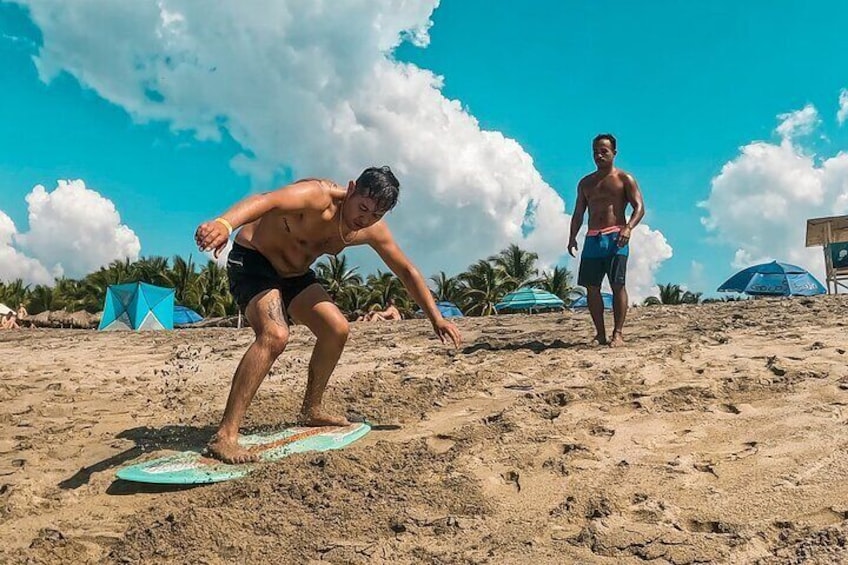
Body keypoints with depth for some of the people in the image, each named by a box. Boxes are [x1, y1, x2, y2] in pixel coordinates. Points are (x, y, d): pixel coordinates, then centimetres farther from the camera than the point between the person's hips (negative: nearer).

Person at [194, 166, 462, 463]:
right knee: (275, 335, -30)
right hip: (251, 260, -8)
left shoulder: (372, 230, -7)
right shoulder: (319, 196, -30)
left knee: (337, 328, 0)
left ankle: (311, 411, 21)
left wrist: (436, 318, 8)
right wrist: (225, 224, -70)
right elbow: (265, 200, -49)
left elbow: (406, 271, 6)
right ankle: (225, 435, -27)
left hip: (293, 272, 8)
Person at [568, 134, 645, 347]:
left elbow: (639, 207, -3)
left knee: (618, 285, -10)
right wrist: (573, 236, 4)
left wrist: (628, 228, -22)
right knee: (591, 287, 0)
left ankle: (618, 334, -9)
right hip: (592, 239, 5)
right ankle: (600, 334, 7)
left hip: (615, 237, -5)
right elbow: (578, 214, 19)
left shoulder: (624, 179, 5)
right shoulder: (585, 183, 19)